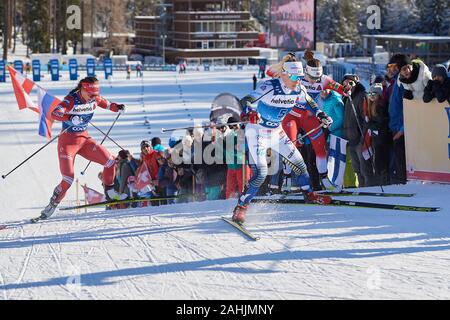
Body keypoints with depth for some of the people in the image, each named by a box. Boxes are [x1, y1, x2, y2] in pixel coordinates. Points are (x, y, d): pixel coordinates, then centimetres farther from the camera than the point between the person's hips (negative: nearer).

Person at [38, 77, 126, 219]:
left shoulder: (94, 100, -3)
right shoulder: (71, 100, -22)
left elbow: (105, 104, 19)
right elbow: (54, 114, -37)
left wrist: (117, 107, -3)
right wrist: (70, 118, -56)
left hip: (85, 139, 6)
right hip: (67, 141, -6)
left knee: (110, 161, -3)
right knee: (68, 179, -15)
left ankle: (110, 193, 17)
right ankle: (52, 205, 4)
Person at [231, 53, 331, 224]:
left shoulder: (298, 90, -7)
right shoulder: (269, 87, -27)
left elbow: (309, 103, 15)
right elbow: (246, 101, -34)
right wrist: (248, 112, -56)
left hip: (277, 132, 7)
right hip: (257, 132, -7)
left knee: (298, 162, 12)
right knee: (260, 173, -18)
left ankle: (309, 195, 35)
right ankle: (240, 208, -6)